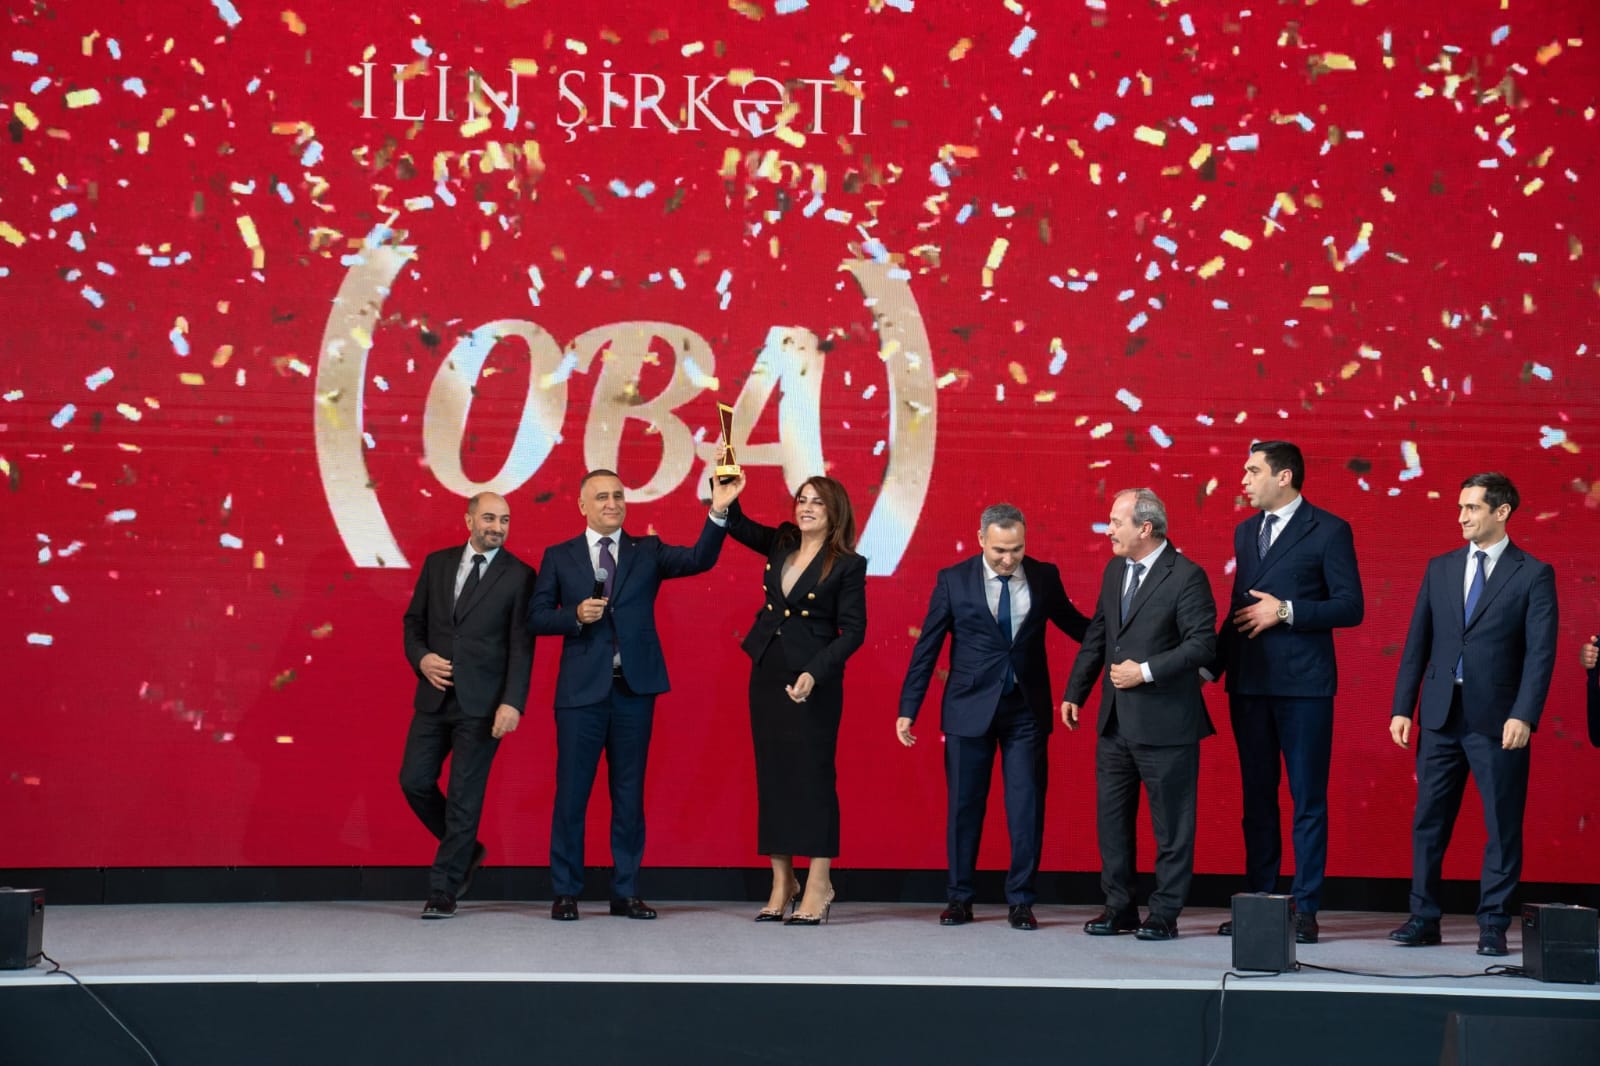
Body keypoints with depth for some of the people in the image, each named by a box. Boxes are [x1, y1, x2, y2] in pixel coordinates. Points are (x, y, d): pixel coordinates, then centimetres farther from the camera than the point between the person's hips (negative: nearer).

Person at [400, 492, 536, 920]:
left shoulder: (519, 576, -3)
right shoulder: (437, 563, 9)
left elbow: (521, 645, -8)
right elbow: (414, 620, 16)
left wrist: (512, 703, -17)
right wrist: (420, 657, -4)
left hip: (482, 703, -4)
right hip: (434, 696, 4)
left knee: (465, 796, -2)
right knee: (414, 781, 4)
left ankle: (443, 892, 5)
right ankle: (465, 850, 27)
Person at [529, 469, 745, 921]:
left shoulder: (647, 551, 9)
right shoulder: (559, 557, 8)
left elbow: (700, 560, -6)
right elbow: (536, 617, 5)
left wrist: (718, 512, -20)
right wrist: (576, 616, -13)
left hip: (635, 687, 1)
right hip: (582, 690, -1)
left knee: (629, 792, 6)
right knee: (571, 791, 0)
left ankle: (626, 892, 12)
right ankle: (566, 892, 7)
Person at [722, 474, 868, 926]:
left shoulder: (847, 565, -7)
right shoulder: (782, 544, 8)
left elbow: (853, 630, -10)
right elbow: (737, 525, 13)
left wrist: (814, 674, -19)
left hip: (813, 683, -6)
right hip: (767, 674, 6)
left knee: (813, 777, -4)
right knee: (772, 775, 7)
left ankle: (818, 887, 1)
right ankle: (782, 884, 13)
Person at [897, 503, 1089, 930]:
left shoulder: (1044, 577, 1)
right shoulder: (954, 580, -4)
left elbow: (1074, 624, 11)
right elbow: (927, 647, 0)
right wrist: (907, 709, -1)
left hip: (1027, 708, 1)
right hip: (970, 707, -1)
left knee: (1027, 804, -1)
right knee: (964, 804, 6)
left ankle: (1020, 901, 8)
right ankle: (959, 898, 17)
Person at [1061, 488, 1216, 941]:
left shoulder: (1186, 577, -12)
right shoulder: (1115, 571, 11)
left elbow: (1202, 644, -17)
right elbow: (1097, 634, 18)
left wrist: (1145, 672, -20)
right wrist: (1075, 692, 15)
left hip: (1165, 724, -7)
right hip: (1115, 720, 8)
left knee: (1171, 823, 2)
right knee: (1111, 818, 11)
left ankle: (1164, 913, 9)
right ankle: (1119, 907, 20)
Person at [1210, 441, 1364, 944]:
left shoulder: (1329, 531, -4)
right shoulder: (1245, 532, 16)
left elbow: (1351, 607, -8)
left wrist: (1286, 611, -14)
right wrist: (1214, 664, 12)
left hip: (1303, 683, -6)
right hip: (1249, 681, 6)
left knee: (1308, 799, -2)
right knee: (1256, 796, 9)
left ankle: (1305, 909, 1)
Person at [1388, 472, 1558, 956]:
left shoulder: (1534, 574, -1)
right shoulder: (1440, 568, 11)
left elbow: (1541, 652, -7)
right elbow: (1417, 642, 11)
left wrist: (1524, 716, -16)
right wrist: (1402, 707, 5)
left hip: (1497, 719, -4)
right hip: (1441, 715, 4)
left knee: (1503, 825, 1)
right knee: (1429, 820, 6)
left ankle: (1493, 925, 9)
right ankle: (1424, 918, 14)